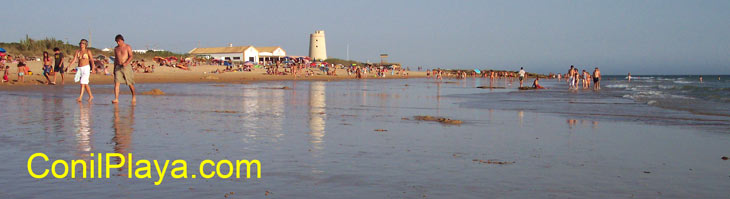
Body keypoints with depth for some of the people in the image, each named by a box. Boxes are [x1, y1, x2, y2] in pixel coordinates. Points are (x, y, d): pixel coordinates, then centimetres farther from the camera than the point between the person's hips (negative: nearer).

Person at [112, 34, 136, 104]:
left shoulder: (127, 47, 2)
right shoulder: (116, 48, 15)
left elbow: (131, 56, -8)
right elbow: (115, 59, 21)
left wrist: (126, 63, -25)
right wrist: (114, 68, 19)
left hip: (126, 67, -3)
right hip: (118, 67, 3)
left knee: (130, 83, 4)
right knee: (116, 83, -11)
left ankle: (134, 96, 26)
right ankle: (116, 99, -16)